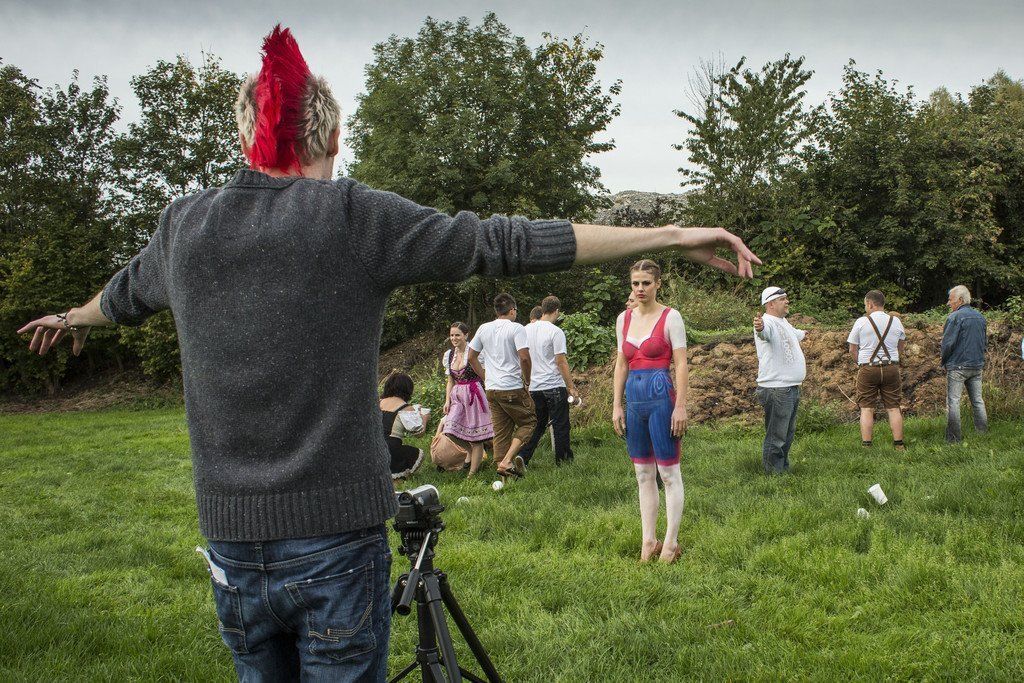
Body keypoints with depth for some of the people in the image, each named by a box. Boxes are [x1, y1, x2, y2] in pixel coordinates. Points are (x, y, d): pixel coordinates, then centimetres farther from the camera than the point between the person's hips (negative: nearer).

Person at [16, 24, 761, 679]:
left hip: (231, 544, 4)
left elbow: (128, 291, 25)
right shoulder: (355, 217, -9)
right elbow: (506, 244, -11)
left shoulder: (186, 223, 5)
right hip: (337, 540, -4)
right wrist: (668, 236, -7)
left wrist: (75, 318, 49)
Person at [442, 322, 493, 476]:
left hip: (473, 395, -6)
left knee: (475, 437, 0)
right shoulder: (449, 354, 10)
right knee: (452, 432, -5)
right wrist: (447, 400, 7)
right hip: (456, 396, 6)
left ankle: (472, 473, 6)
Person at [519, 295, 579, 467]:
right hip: (554, 386, -6)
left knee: (537, 425, 13)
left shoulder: (527, 329, 8)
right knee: (560, 424, 4)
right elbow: (561, 362, -13)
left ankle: (522, 458, 5)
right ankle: (563, 459, 10)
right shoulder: (555, 332, -11)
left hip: (534, 387, 6)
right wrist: (571, 387, -7)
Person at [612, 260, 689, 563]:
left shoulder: (670, 317, -4)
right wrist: (616, 405, 10)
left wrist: (680, 407, -13)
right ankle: (648, 541, 16)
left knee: (669, 473, 0)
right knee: (643, 474, 9)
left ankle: (671, 543, 7)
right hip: (634, 397, 6)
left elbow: (681, 364, -7)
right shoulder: (624, 319, 11)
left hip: (661, 395, -6)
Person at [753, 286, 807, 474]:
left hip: (792, 388, 10)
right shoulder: (768, 322, -16)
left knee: (788, 434, 20)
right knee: (776, 437, -6)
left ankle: (784, 469, 32)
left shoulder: (783, 322, 17)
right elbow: (764, 331, -42)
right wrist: (759, 327, -65)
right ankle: (774, 474, 0)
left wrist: (803, 333, 63)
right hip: (776, 390, -10)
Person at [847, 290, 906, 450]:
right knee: (893, 407, 7)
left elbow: (852, 350, 1)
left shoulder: (861, 321, -5)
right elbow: (901, 346, 19)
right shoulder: (895, 321, 5)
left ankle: (866, 444, -1)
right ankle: (899, 444, 9)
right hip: (892, 368, 3)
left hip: (867, 369, -3)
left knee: (866, 408, 1)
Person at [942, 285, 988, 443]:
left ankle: (954, 438, -5)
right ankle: (983, 432, 15)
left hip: (958, 366, -7)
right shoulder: (980, 317, 11)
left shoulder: (955, 317, -12)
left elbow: (948, 343, -15)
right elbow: (985, 342, 18)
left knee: (953, 401, -3)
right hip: (978, 365, 7)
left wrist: (944, 361, 0)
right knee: (977, 400, 13)